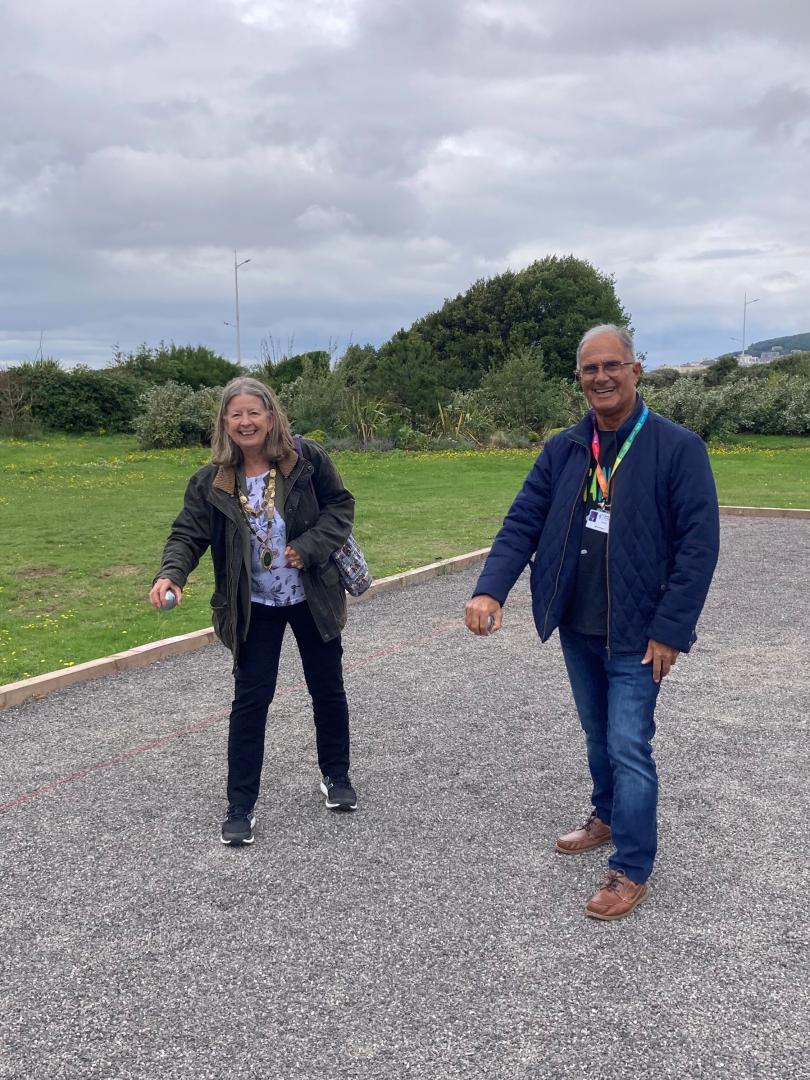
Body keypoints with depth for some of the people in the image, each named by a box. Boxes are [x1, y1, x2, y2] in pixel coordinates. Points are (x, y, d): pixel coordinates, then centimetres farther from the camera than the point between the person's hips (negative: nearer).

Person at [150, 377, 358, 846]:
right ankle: (241, 807, 11)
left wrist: (310, 546, -19)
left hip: (313, 596, 0)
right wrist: (171, 574, -31)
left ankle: (336, 776, 36)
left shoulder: (307, 459, -10)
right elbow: (188, 534, -10)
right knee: (251, 699, 0)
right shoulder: (211, 481, -7)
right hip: (254, 608, 0)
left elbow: (341, 505, -4)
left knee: (327, 688, 13)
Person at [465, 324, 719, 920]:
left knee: (629, 748, -2)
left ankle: (632, 871, 14)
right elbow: (523, 523, -1)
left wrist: (670, 630, -16)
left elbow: (699, 545, -13)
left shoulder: (678, 448, -11)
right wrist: (490, 590, -17)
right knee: (598, 736, 22)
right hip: (577, 630, 5)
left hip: (637, 635, -5)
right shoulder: (563, 450, 3)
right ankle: (608, 816, 44)